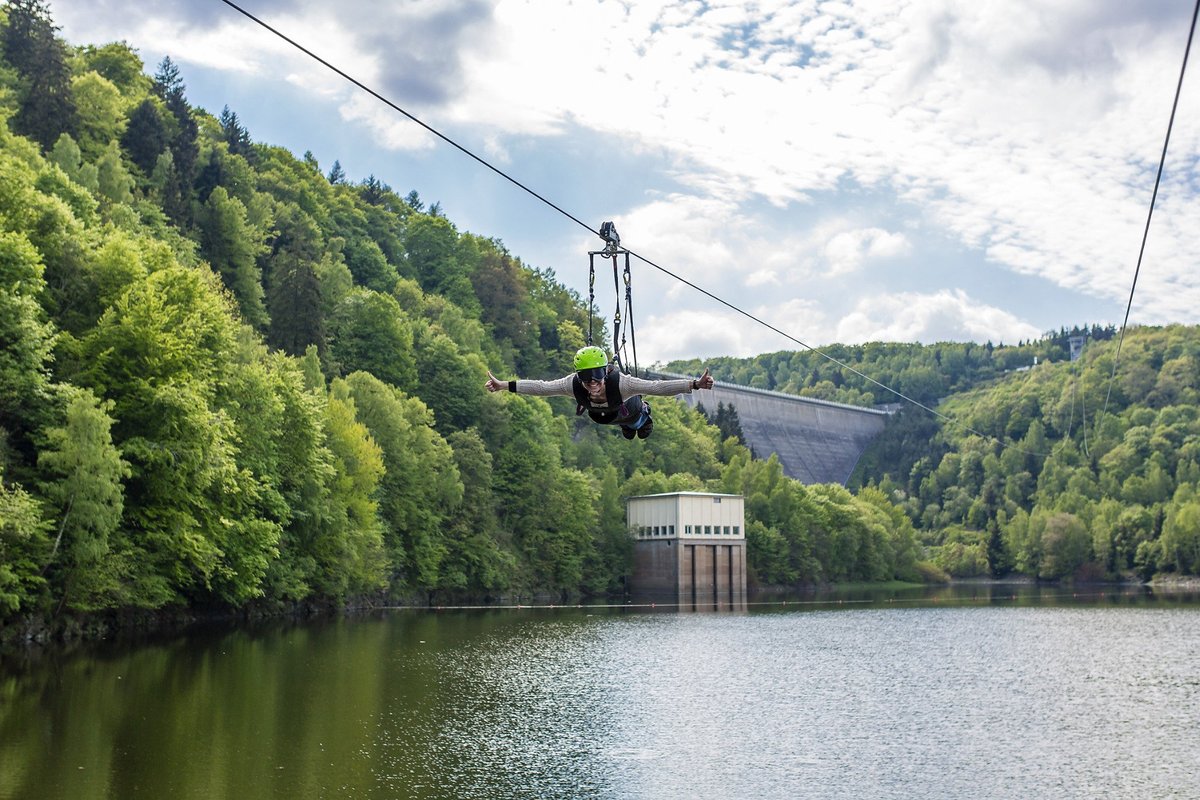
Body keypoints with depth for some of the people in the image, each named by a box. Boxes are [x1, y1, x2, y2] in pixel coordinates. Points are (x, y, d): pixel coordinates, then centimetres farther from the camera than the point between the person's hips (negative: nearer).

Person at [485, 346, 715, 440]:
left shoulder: (620, 383, -52)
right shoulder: (574, 385, -44)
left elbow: (658, 387, -54)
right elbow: (541, 387, -39)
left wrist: (695, 384, -63)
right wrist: (503, 385, -45)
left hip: (628, 409, -3)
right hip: (600, 416, 3)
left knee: (637, 425, 35)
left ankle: (643, 413, 68)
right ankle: (626, 425, 74)